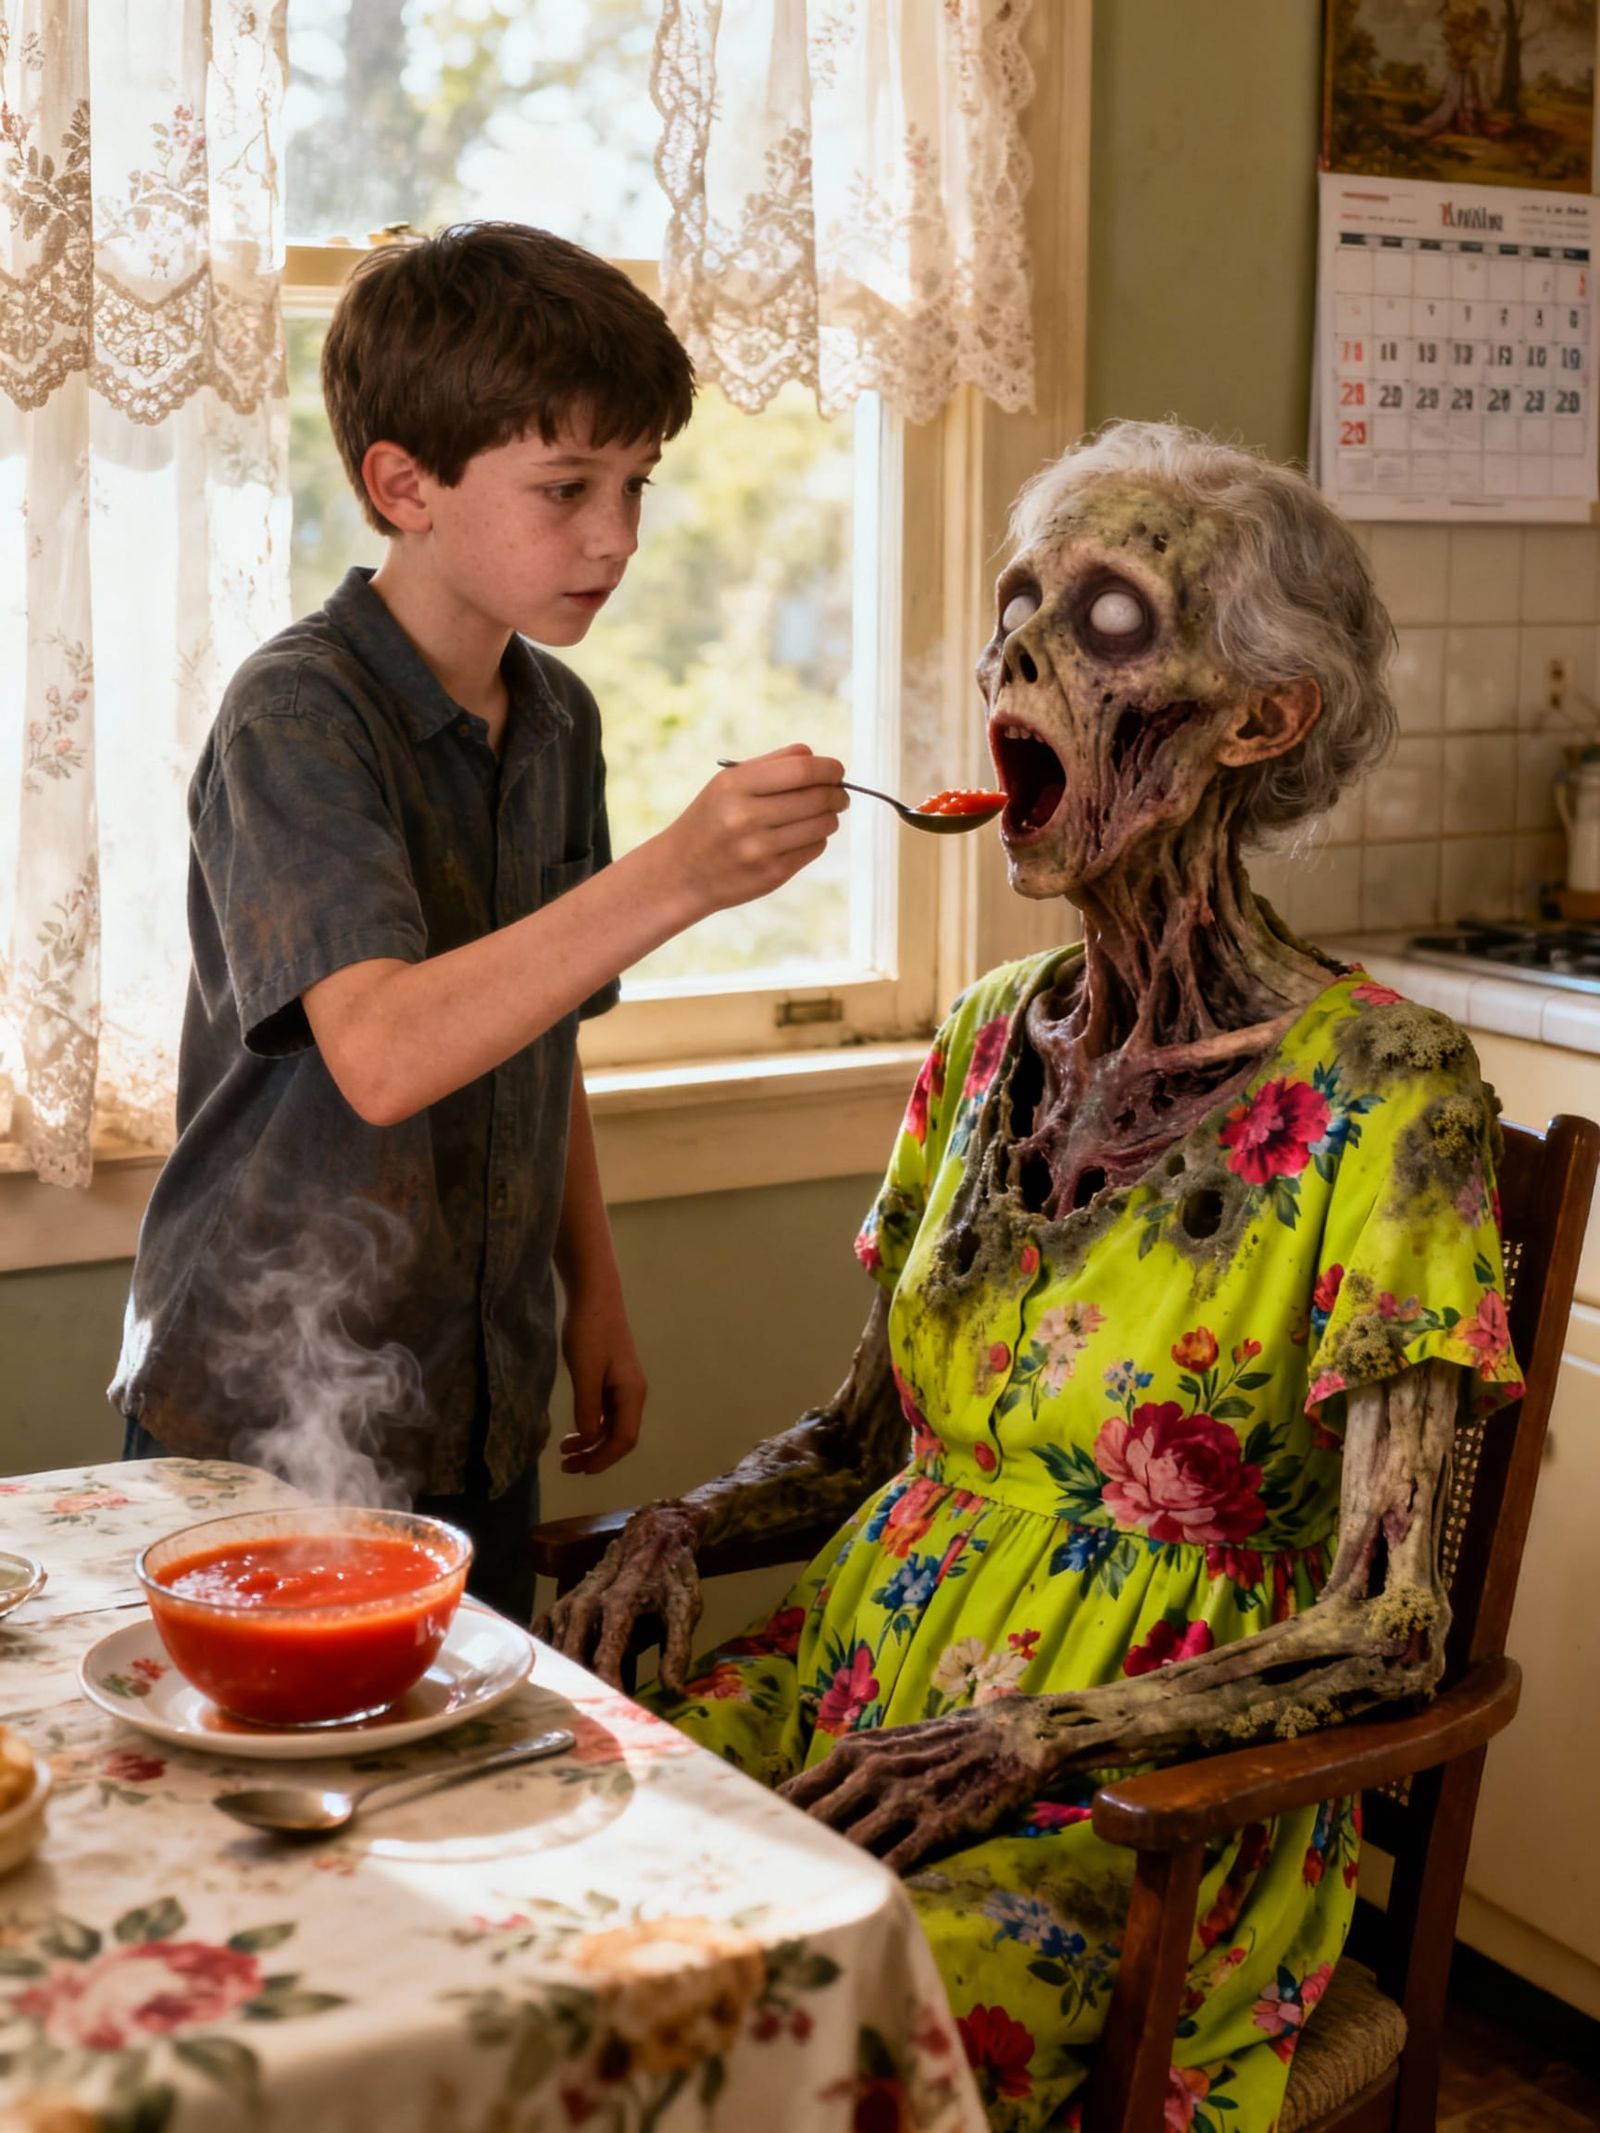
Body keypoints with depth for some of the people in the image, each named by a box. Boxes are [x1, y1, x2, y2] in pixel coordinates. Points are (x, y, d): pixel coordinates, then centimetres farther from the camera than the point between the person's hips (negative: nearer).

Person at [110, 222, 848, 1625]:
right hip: (267, 1417, -6)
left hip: (482, 1414, 7)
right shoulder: (297, 716, -18)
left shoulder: (559, 719, 5)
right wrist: (675, 878, -38)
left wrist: (594, 1292, 14)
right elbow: (383, 1053, -32)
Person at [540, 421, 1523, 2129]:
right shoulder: (988, 1041, 7)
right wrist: (676, 1527, -2)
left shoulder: (1377, 1088, -12)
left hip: (1149, 1787, -5)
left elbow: (1382, 1631, -13)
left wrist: (1034, 1740, -22)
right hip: (856, 1692, 6)